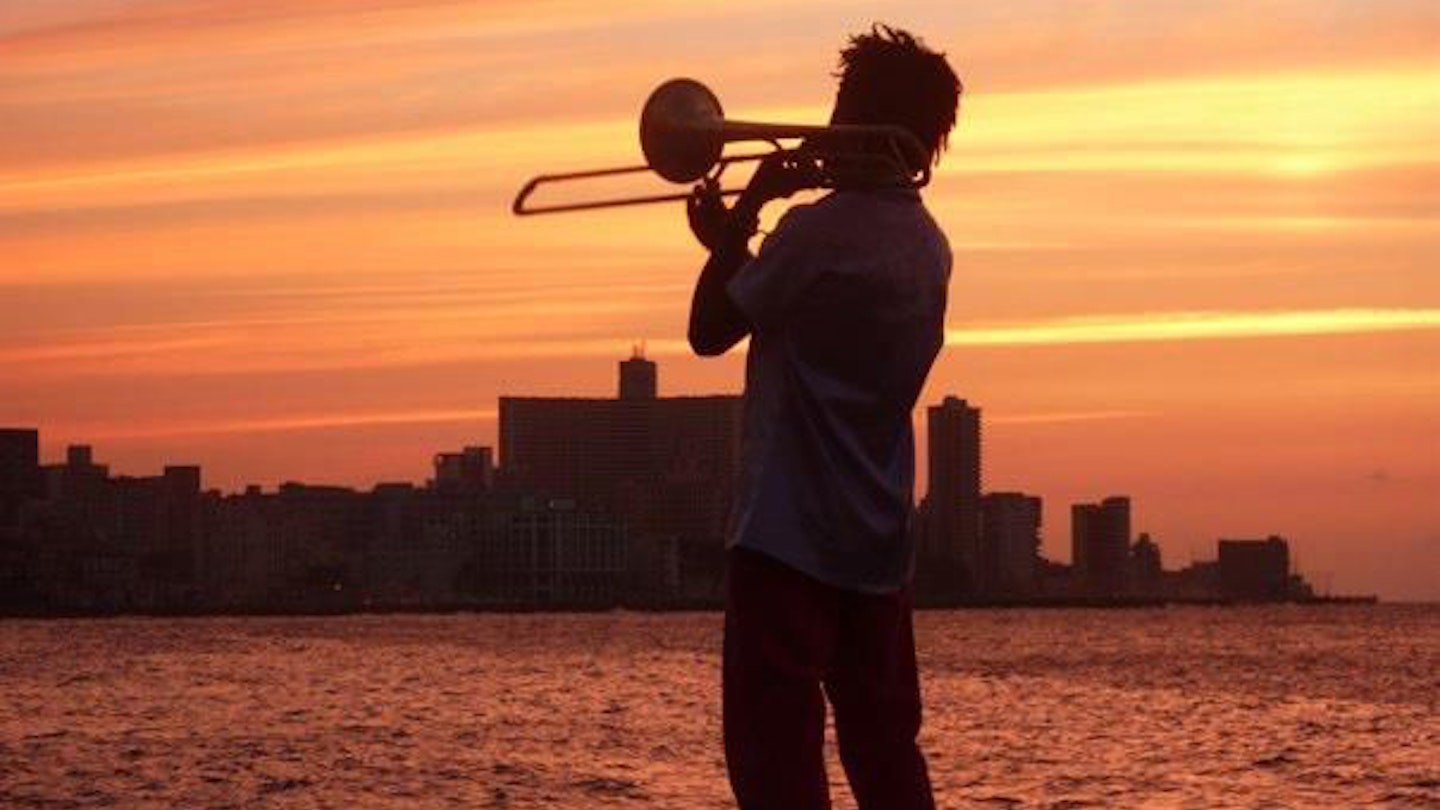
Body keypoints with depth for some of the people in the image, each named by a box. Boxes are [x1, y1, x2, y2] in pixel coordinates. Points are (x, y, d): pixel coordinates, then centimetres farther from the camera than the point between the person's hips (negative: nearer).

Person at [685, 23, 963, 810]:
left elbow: (710, 330, -6)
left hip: (790, 530, -8)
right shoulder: (926, 245, 11)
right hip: (879, 537, 8)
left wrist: (747, 208, 1)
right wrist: (736, 242, 14)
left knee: (775, 744, -6)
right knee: (885, 741, 13)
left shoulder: (819, 230, -16)